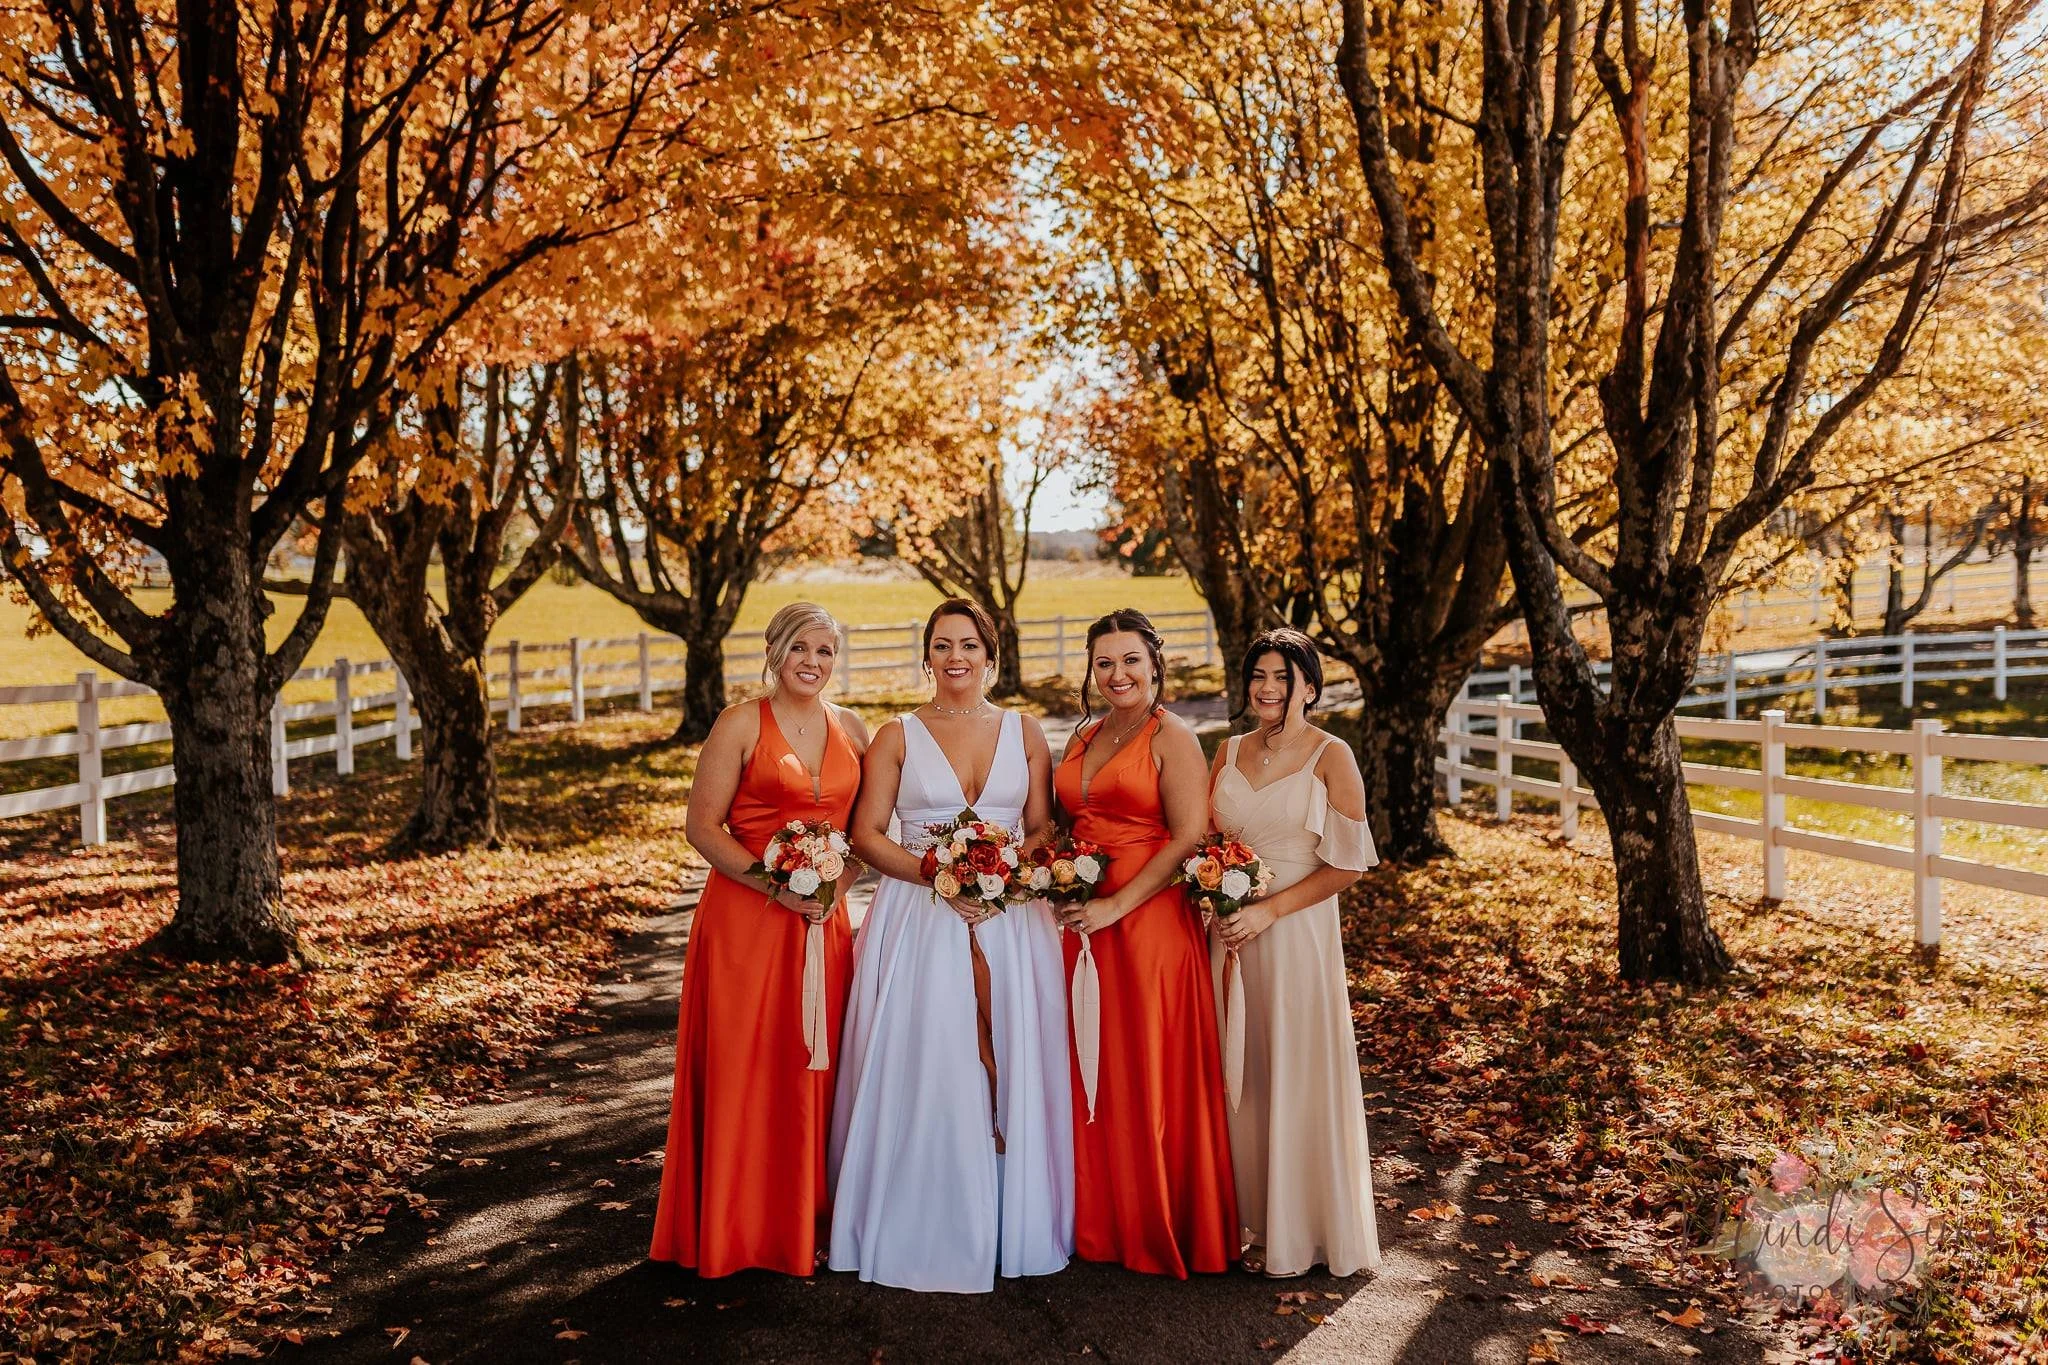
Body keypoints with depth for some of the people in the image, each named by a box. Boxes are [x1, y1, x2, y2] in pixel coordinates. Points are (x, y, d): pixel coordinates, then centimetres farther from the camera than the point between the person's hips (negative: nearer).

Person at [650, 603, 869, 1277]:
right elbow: (702, 824, -8)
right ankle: (738, 1229, 14)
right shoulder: (742, 724, -4)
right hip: (746, 918, -4)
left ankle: (807, 1222, 22)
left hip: (824, 919, 4)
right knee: (743, 1068, 0)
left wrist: (836, 885, -5)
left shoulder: (850, 729, 10)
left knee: (815, 1068, 8)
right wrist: (778, 887, -16)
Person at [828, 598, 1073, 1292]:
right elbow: (867, 834, 0)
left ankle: (1007, 1224, 14)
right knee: (923, 1071, -4)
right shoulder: (897, 736, 4)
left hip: (1009, 918, 2)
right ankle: (926, 1231, 8)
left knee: (1012, 1067, 0)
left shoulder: (1025, 732, 9)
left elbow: (1044, 830, 7)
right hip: (919, 920, -1)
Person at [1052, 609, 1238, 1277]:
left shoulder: (1172, 738, -6)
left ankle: (1160, 1228, 17)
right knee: (1089, 1072, 10)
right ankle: (1099, 1221, 24)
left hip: (1149, 922, -6)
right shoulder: (1082, 740, 15)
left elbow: (1190, 839, -14)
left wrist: (1117, 905, -18)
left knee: (1149, 1074, 1)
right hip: (1081, 923, 7)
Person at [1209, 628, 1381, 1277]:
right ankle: (1249, 1221, 23)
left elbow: (1347, 865, -10)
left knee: (1296, 1078, 3)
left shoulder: (1331, 757, -7)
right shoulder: (1229, 753, 8)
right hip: (1231, 932, 5)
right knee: (1240, 1077, 9)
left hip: (1297, 932, -5)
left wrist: (1268, 911, -16)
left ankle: (1300, 1232, 18)